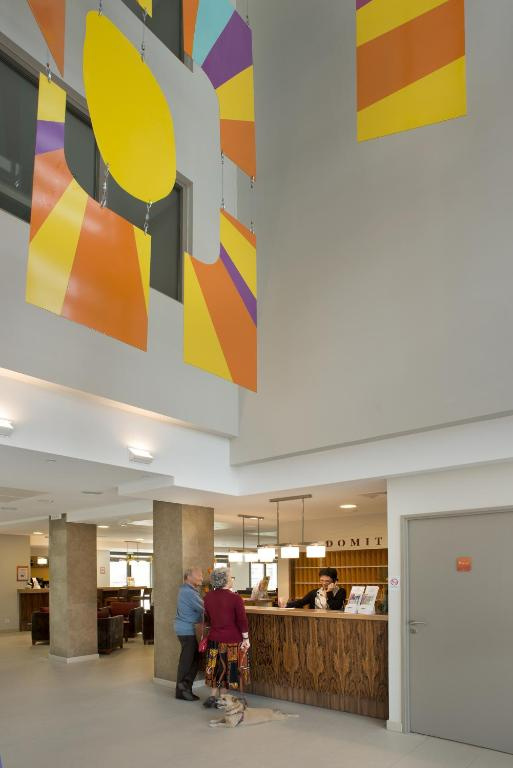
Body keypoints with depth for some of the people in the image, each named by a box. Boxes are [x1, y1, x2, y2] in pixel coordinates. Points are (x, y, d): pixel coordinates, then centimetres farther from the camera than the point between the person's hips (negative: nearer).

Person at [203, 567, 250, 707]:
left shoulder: (208, 597, -1)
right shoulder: (235, 598, -15)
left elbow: (207, 618, 11)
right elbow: (242, 620, -14)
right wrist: (246, 638, -6)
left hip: (214, 638, 4)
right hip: (232, 639, -4)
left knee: (217, 668, 16)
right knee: (228, 669, 8)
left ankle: (213, 696, 12)